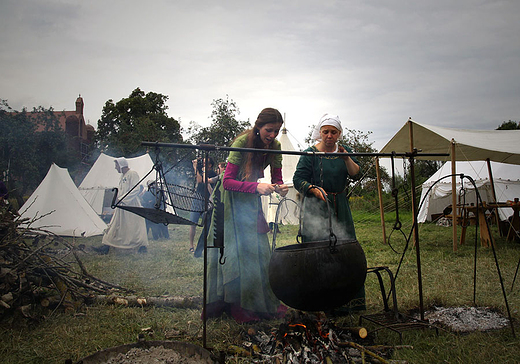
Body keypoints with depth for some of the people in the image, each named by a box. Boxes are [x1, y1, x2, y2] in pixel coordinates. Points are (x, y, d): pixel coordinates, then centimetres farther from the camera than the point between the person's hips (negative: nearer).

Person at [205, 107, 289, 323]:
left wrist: (280, 187, -27)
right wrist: (256, 186, -42)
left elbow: (276, 178, -3)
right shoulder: (242, 142, -25)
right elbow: (227, 181, -28)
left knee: (257, 250, 6)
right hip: (231, 198, -5)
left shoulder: (274, 146, -8)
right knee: (233, 250, -4)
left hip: (251, 200, 6)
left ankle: (259, 303, 19)